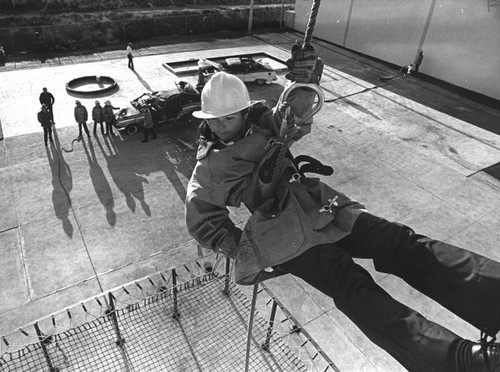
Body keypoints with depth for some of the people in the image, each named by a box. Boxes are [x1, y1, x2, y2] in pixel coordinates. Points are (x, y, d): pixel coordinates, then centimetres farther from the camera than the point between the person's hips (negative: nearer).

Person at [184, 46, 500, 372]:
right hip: (283, 233, -4)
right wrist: (245, 249, -2)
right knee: (353, 286, -27)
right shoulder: (208, 166, 11)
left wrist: (305, 83, -25)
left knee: (400, 241, -16)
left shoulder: (263, 123, 18)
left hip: (321, 206, 5)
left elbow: (296, 113, -1)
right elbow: (202, 223, 9)